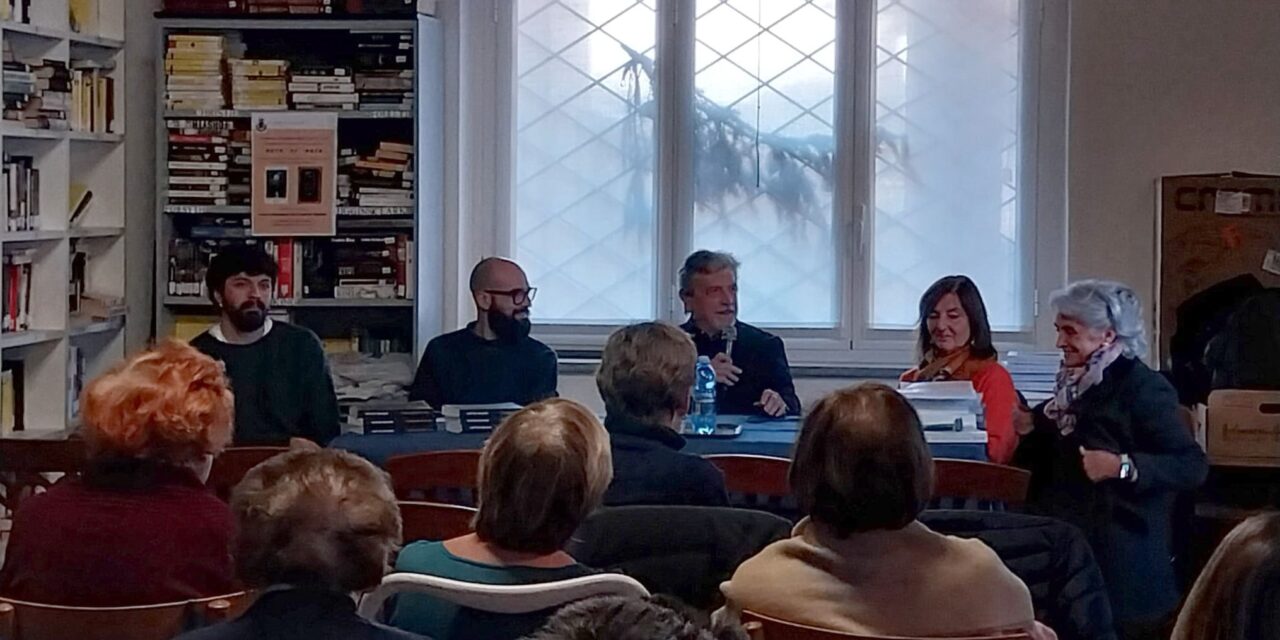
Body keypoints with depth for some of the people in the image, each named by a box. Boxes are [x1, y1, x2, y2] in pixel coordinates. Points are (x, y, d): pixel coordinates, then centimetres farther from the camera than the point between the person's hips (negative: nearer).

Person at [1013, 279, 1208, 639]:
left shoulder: (1141, 387, -15)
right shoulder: (1077, 383, 10)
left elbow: (1192, 465, -20)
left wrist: (1123, 467, -32)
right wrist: (1030, 430, 4)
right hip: (1065, 546, 8)